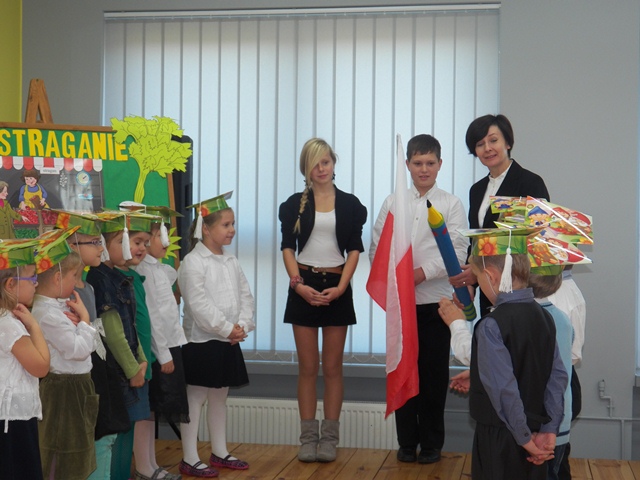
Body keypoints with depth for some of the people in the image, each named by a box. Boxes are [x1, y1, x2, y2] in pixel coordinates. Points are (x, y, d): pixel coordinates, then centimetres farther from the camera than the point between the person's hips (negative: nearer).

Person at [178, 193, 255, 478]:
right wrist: (227, 328, -17)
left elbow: (246, 296, 9)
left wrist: (242, 325, -7)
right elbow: (199, 304, -19)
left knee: (220, 397, 16)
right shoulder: (193, 262, -12)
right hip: (201, 341, -7)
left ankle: (220, 452, 26)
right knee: (195, 398, -2)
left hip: (228, 342, 8)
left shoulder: (231, 262, 11)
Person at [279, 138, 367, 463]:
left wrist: (340, 287, -10)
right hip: (304, 287, 0)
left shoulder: (350, 204, 5)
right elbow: (287, 247, 2)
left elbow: (354, 250, 2)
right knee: (307, 366, 3)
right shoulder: (295, 204, 6)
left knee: (332, 366, 3)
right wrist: (298, 284, -11)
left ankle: (330, 437, 8)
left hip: (336, 287, 0)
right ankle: (308, 437, 8)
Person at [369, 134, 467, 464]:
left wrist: (422, 272, -17)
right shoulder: (392, 202, 9)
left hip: (435, 300, -2)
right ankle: (406, 441, 18)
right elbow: (376, 247, 6)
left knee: (434, 372, 3)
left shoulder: (450, 204, 3)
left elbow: (458, 251, -6)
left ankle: (431, 443, 15)